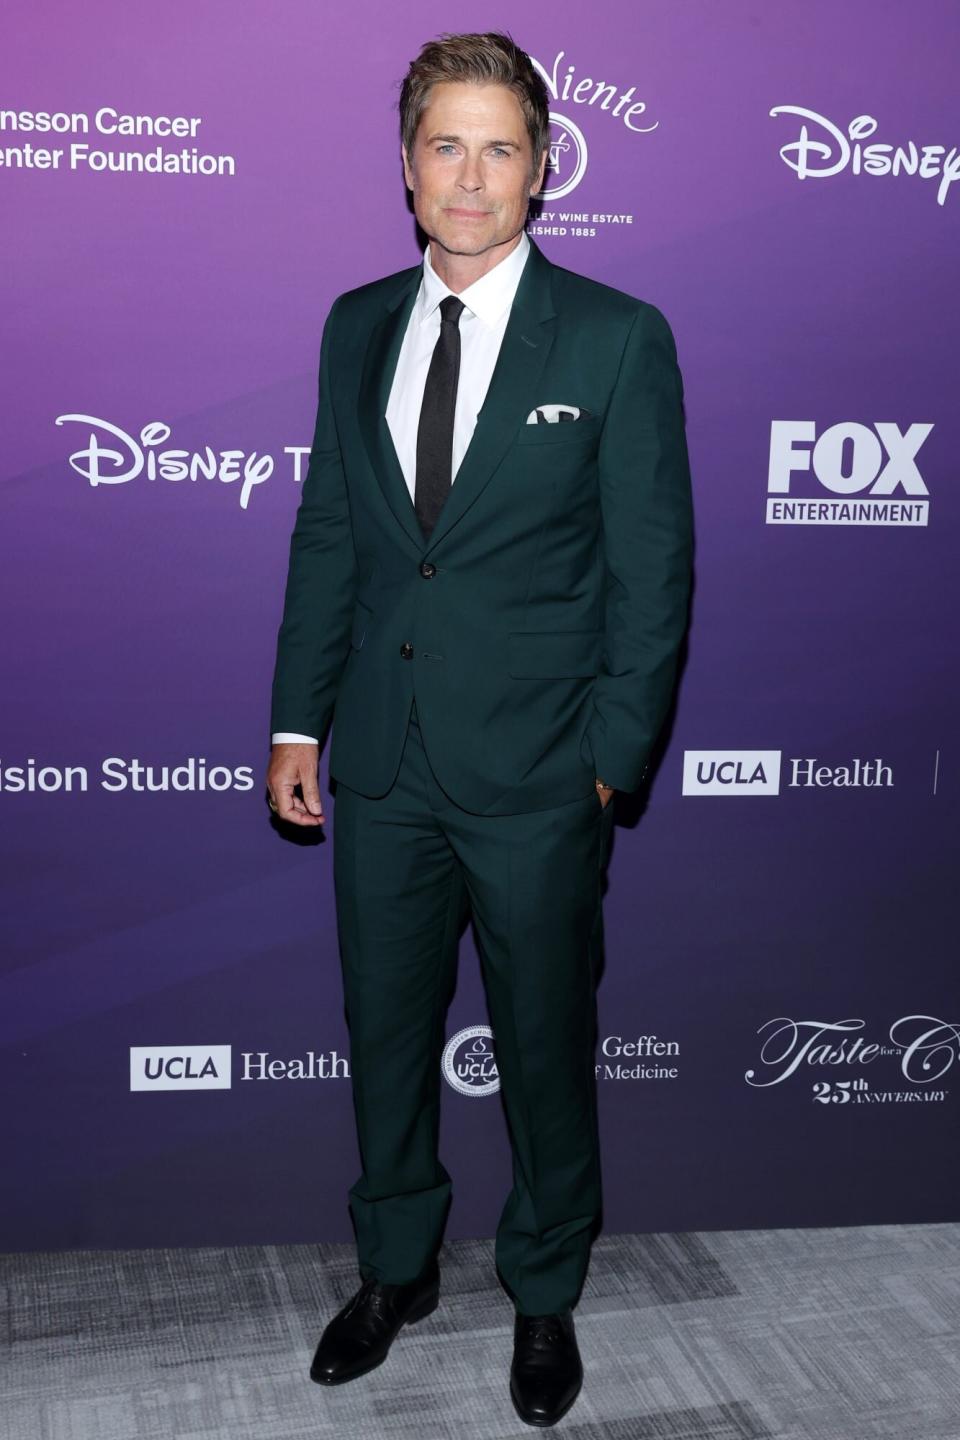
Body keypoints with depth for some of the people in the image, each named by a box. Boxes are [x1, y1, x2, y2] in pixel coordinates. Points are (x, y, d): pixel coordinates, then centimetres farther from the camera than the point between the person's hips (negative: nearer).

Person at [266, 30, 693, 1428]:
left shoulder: (618, 339, -6)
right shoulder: (357, 326, 7)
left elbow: (653, 570, -6)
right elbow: (327, 535, 10)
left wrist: (614, 763, -10)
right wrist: (298, 719, 6)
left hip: (536, 781, -3)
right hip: (383, 764, 4)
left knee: (545, 1047, 12)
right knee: (384, 1032, 17)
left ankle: (545, 1295, 36)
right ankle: (397, 1267, 41)